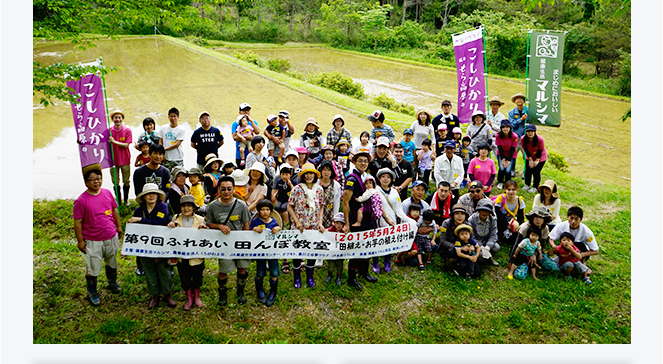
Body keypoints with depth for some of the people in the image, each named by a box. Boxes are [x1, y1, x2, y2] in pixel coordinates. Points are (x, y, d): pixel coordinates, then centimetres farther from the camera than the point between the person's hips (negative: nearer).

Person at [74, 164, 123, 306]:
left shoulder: (107, 193, -3)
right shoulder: (81, 200, -17)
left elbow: (115, 210, 11)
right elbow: (77, 222, -12)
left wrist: (118, 227, 14)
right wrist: (80, 241, -10)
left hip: (111, 237, 5)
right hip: (93, 241, -4)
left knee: (112, 262, 23)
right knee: (92, 268, 7)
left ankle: (112, 283, 47)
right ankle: (92, 293, 28)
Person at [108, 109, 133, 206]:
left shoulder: (127, 130, -5)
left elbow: (126, 145, -11)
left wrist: (114, 141, -19)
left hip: (125, 160, -1)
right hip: (113, 160, 1)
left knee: (126, 182, 8)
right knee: (116, 183, 6)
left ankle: (126, 200, 26)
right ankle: (118, 201, 20)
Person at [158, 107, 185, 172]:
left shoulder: (181, 129, -3)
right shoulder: (163, 128, 7)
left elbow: (177, 144, -9)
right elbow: (160, 142, 7)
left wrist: (165, 149, -11)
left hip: (178, 159, -2)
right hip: (166, 159, 3)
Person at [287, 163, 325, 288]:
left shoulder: (319, 189, 1)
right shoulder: (297, 189, -8)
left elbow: (321, 207, 9)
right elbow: (290, 207, -4)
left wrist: (320, 222, -2)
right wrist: (297, 222, -12)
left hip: (314, 226, 3)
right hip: (299, 226, -3)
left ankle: (310, 277, 27)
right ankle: (297, 277, 22)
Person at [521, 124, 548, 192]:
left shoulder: (540, 139, -31)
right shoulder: (523, 139, -23)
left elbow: (540, 151, -19)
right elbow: (526, 150, -11)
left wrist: (537, 161, -13)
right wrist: (530, 160, -9)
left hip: (540, 157, -3)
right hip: (530, 157, 3)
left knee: (536, 172, -4)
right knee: (528, 170, 5)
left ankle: (535, 187, 14)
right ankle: (527, 185, 27)